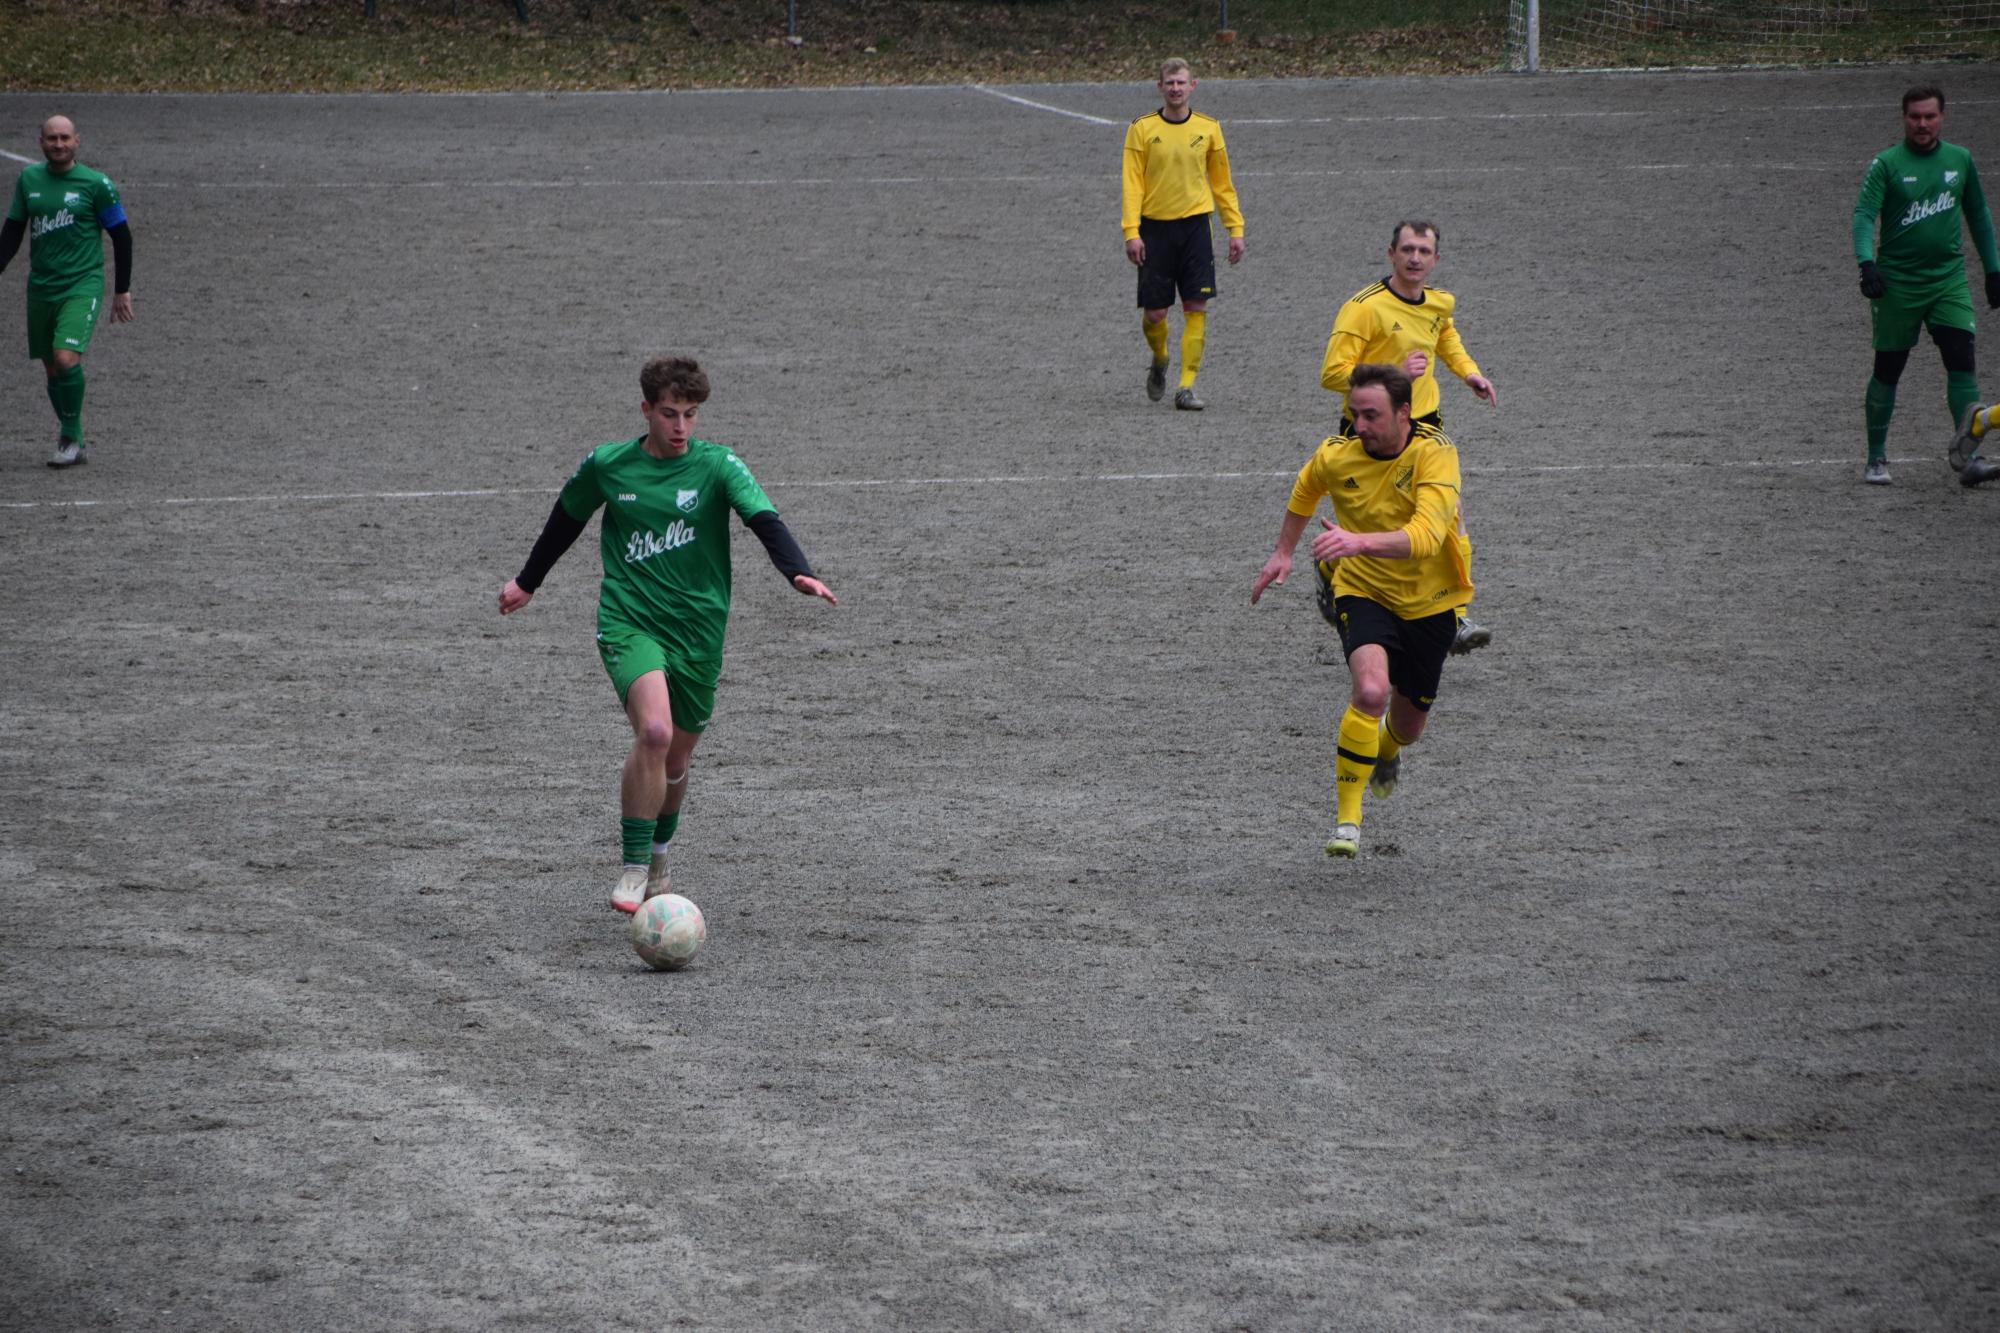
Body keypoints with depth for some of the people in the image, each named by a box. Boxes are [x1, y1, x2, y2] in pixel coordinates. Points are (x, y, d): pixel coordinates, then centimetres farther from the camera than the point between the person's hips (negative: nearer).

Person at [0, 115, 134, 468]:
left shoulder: (96, 184, -5)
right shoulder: (29, 179, 7)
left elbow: (121, 236, 1)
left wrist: (122, 290, 2)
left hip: (82, 284, -5)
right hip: (41, 287, 5)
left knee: (66, 359, -21)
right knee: (52, 368, 8)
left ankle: (70, 439, -7)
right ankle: (71, 442, 20)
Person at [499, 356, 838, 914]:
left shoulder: (717, 466, -4)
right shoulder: (607, 465, 1)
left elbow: (765, 521, -18)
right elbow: (567, 518, 19)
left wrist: (799, 573, -36)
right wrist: (526, 582, 30)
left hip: (698, 629, 2)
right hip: (629, 622, -2)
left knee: (676, 755, 12)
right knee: (654, 731, -25)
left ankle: (658, 857, 41)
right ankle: (634, 870, -16)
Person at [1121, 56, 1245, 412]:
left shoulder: (1208, 128, 5)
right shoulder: (1142, 129, -1)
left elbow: (1222, 183, 12)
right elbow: (1132, 183, -3)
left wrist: (1235, 229, 8)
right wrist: (1131, 232, -12)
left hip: (1195, 225, 1)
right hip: (1155, 226, -1)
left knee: (1196, 308, -7)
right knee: (1154, 312, 0)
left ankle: (1186, 387, -3)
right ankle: (1159, 360, 32)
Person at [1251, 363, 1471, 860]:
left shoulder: (1434, 454, -24)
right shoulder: (1335, 455, -14)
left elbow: (1426, 536, -39)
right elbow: (1306, 489, 13)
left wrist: (1360, 542, -52)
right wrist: (1283, 552, 15)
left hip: (1430, 602, 0)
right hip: (1363, 592, 0)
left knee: (1409, 724, 16)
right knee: (1371, 689, -30)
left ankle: (1386, 751, 57)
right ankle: (1346, 819, -20)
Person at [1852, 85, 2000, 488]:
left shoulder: (1959, 160, 8)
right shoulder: (1886, 164, -4)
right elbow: (1864, 215, -14)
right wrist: (1867, 263, -30)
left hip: (1948, 279, 2)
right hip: (1897, 283, -2)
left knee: (1961, 359, -12)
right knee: (1888, 369, 4)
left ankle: (1967, 455, -16)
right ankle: (1876, 458, 17)